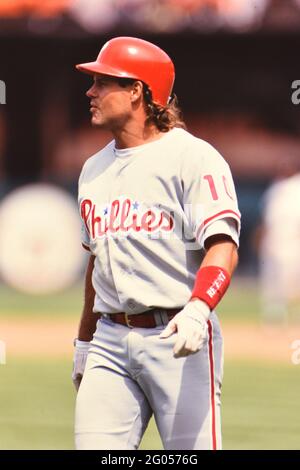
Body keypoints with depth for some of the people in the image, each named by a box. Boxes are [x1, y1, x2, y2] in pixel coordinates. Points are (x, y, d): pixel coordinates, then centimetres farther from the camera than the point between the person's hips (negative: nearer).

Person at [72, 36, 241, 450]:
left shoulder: (193, 157, -5)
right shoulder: (94, 168, 19)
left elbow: (223, 245, -16)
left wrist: (197, 310, -32)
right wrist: (84, 343, 30)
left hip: (179, 338, -6)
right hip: (111, 340, 6)